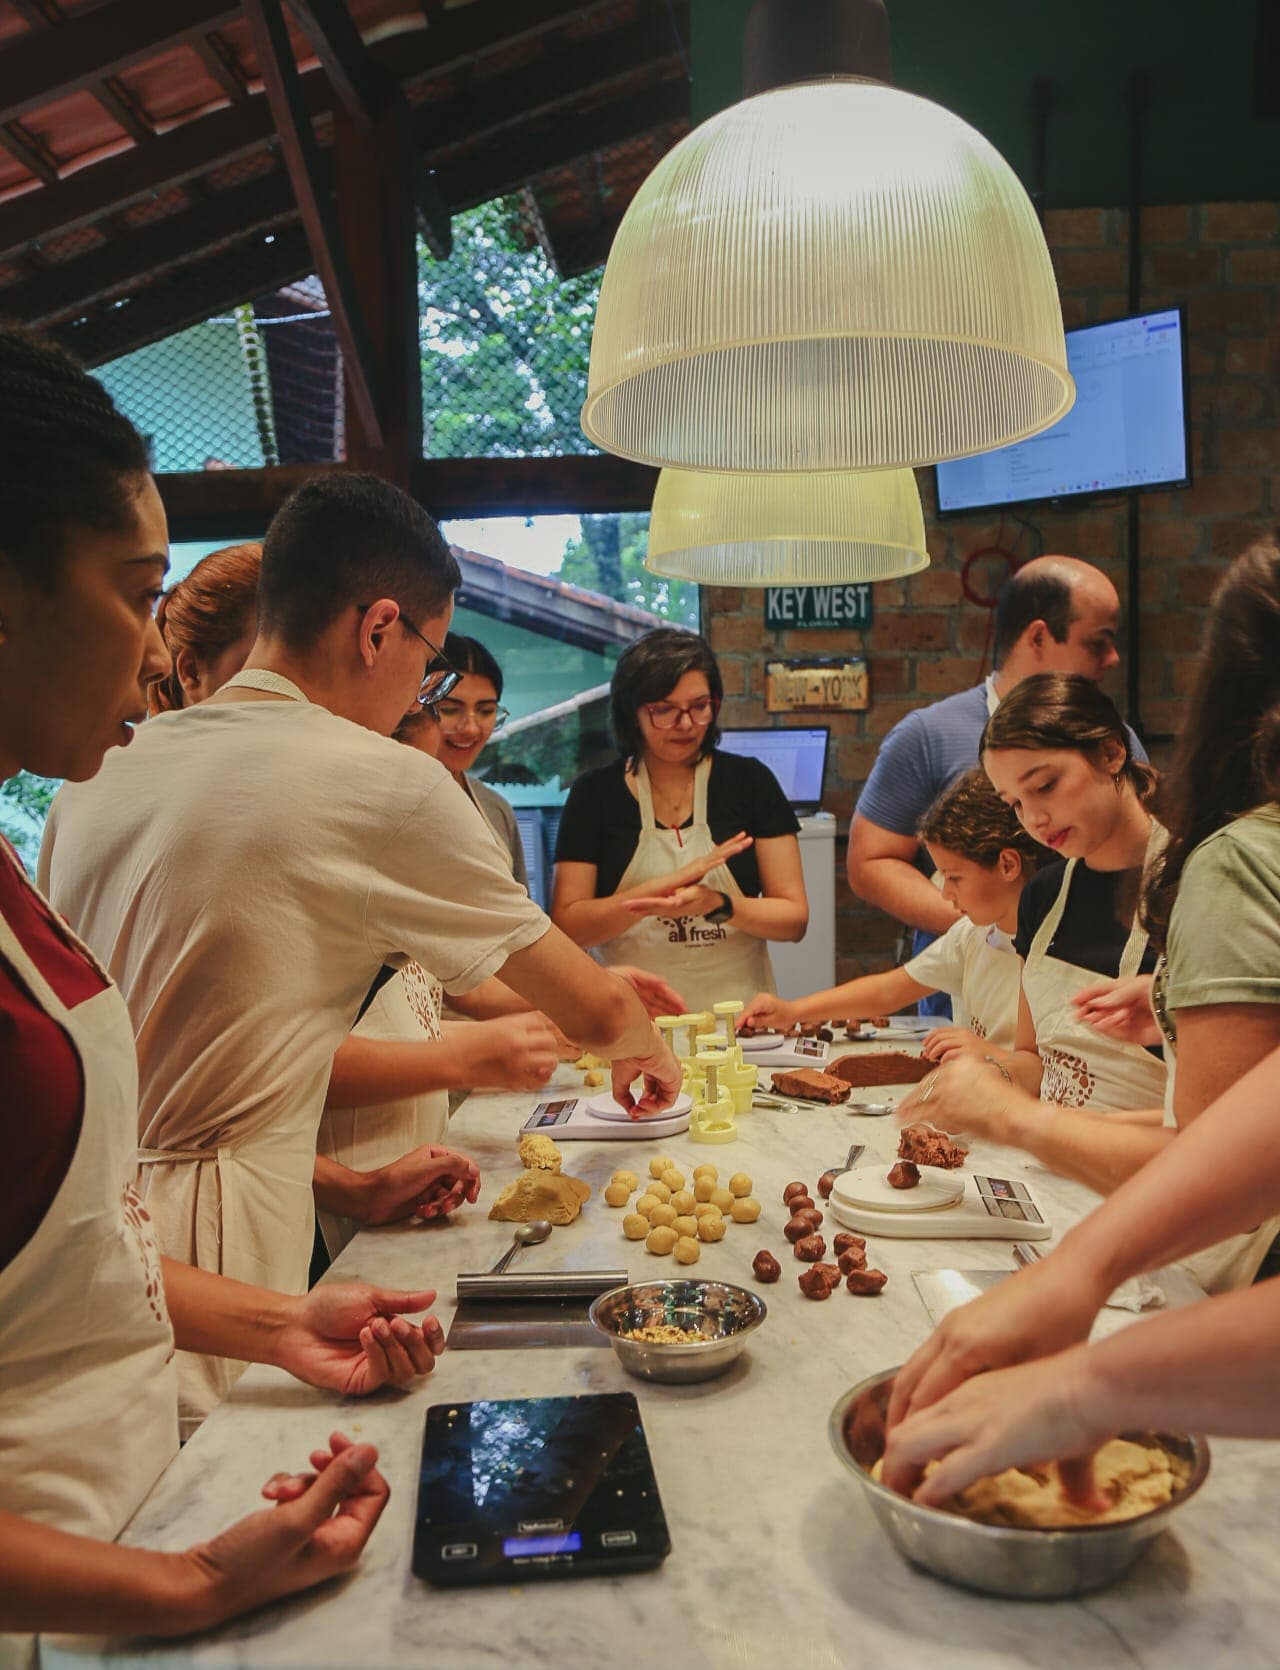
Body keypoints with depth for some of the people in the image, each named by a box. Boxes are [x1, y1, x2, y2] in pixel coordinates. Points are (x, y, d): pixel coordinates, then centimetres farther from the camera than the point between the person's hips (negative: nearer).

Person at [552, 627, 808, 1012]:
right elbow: (566, 926, 1)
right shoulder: (595, 793, 4)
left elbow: (795, 917, 4)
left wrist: (716, 905, -13)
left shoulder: (750, 782, 6)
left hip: (737, 1010, 1)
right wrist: (661, 890, -12)